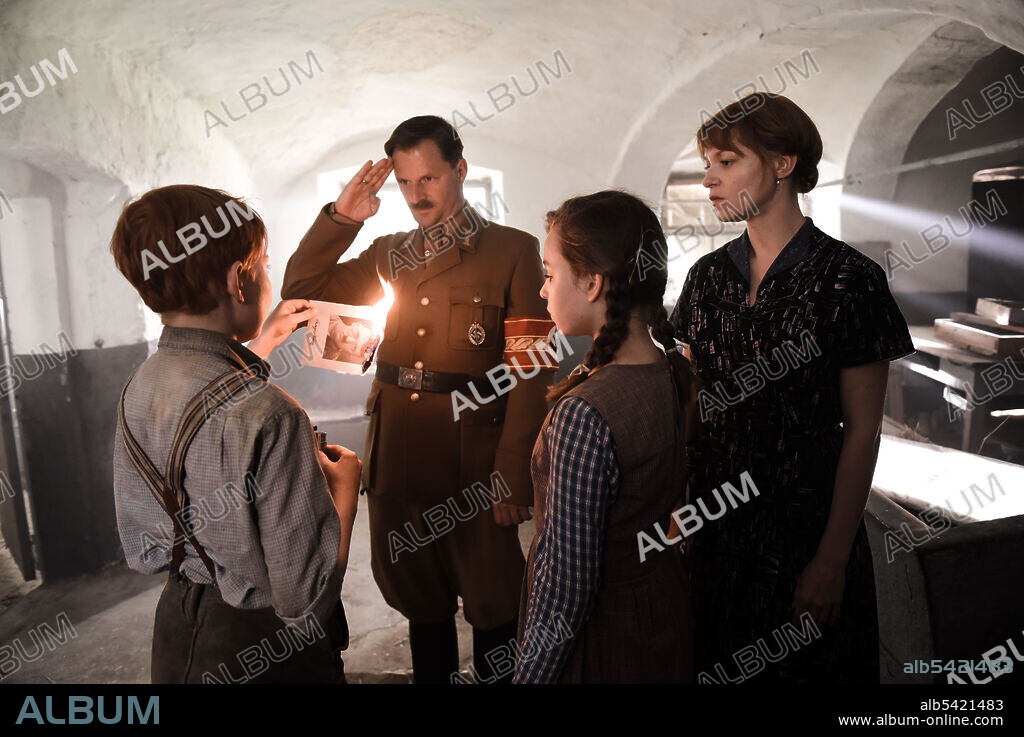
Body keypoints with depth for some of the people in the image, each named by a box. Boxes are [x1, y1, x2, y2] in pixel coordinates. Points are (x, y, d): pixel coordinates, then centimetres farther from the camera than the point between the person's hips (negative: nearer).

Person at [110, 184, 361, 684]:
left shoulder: (139, 386, -7)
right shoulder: (268, 416, -33)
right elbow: (304, 599, -29)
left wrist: (257, 347, 17)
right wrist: (345, 485, -14)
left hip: (180, 625, 7)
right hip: (265, 650, -7)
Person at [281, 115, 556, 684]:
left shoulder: (513, 251, -4)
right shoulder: (389, 254, 11)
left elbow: (530, 371, -10)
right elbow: (301, 292, 11)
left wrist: (512, 477, -15)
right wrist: (340, 216, 0)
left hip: (472, 458, -4)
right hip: (396, 459, 5)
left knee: (491, 604, 9)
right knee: (418, 599, 20)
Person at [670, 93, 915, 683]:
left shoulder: (849, 278, -11)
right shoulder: (709, 275, 4)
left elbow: (862, 433, -11)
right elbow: (688, 401, 7)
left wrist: (833, 559, -12)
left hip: (803, 526, -4)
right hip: (710, 521, 5)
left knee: (795, 662, 15)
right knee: (713, 667, 19)